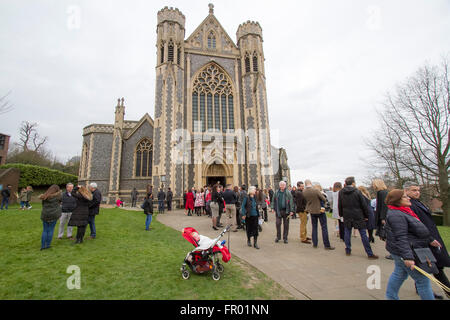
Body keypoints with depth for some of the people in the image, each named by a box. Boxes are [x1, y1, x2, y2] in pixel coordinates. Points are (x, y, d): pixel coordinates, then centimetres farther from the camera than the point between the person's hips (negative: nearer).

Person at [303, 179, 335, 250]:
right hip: (320, 210, -4)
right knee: (324, 227, 4)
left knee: (314, 227, 15)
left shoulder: (304, 192, -8)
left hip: (312, 211, 5)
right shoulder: (316, 191, -23)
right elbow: (324, 199, -13)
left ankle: (315, 244, 19)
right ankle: (327, 245, 9)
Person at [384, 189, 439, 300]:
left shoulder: (403, 212, 11)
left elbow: (418, 229, 22)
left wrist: (430, 240, 25)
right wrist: (408, 257, -31)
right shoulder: (396, 215, -24)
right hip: (405, 251, -11)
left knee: (399, 274, 20)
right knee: (423, 280, 3)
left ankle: (390, 296, 32)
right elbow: (400, 238, -29)